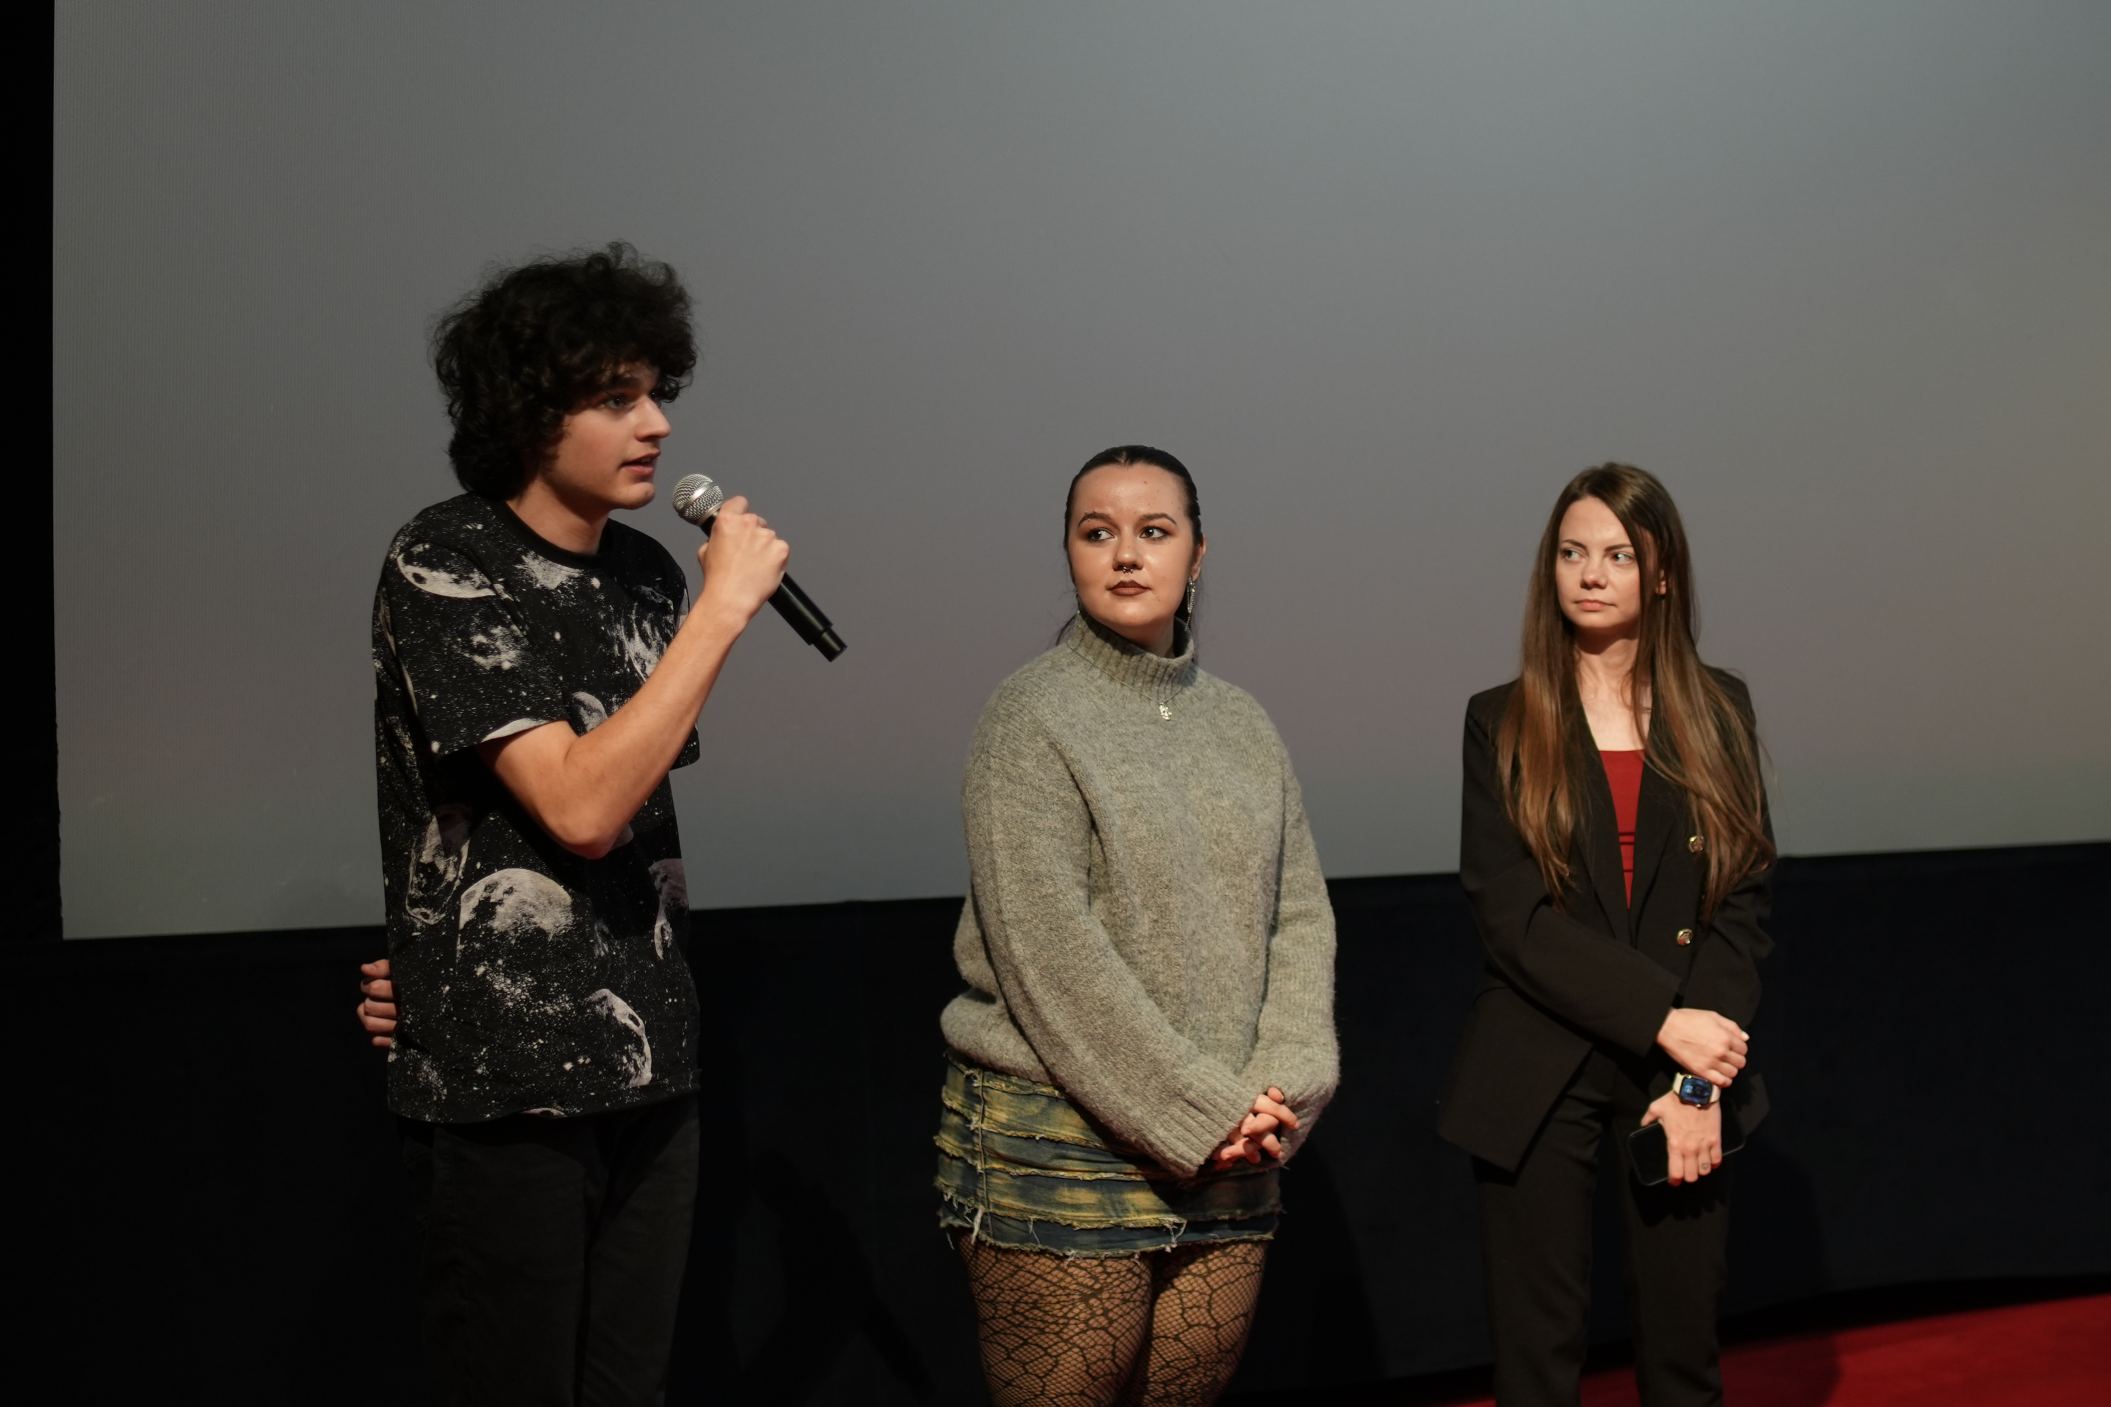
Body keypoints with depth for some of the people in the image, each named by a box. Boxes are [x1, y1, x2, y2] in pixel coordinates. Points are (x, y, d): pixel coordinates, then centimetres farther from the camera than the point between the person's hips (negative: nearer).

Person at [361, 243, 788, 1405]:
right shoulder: (443, 567, -11)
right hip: (503, 1080, -6)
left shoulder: (646, 573, 9)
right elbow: (580, 807, -21)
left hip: (646, 1063, 6)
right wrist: (722, 610, -17)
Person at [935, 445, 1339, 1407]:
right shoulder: (1032, 716, -6)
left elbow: (1300, 920, 9)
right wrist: (1199, 1111, -14)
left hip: (1231, 1160, 5)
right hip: (1064, 1146, -5)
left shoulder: (1241, 724, 11)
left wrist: (1281, 1090, -7)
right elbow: (1051, 955, -13)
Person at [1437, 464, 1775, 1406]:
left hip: (1689, 1078, 1)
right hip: (1537, 1085, -1)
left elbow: (1740, 904, 2)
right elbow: (1511, 919, -6)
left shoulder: (1716, 711, 7)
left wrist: (1699, 1082, -9)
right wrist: (1662, 1018, -15)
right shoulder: (1500, 724, 3)